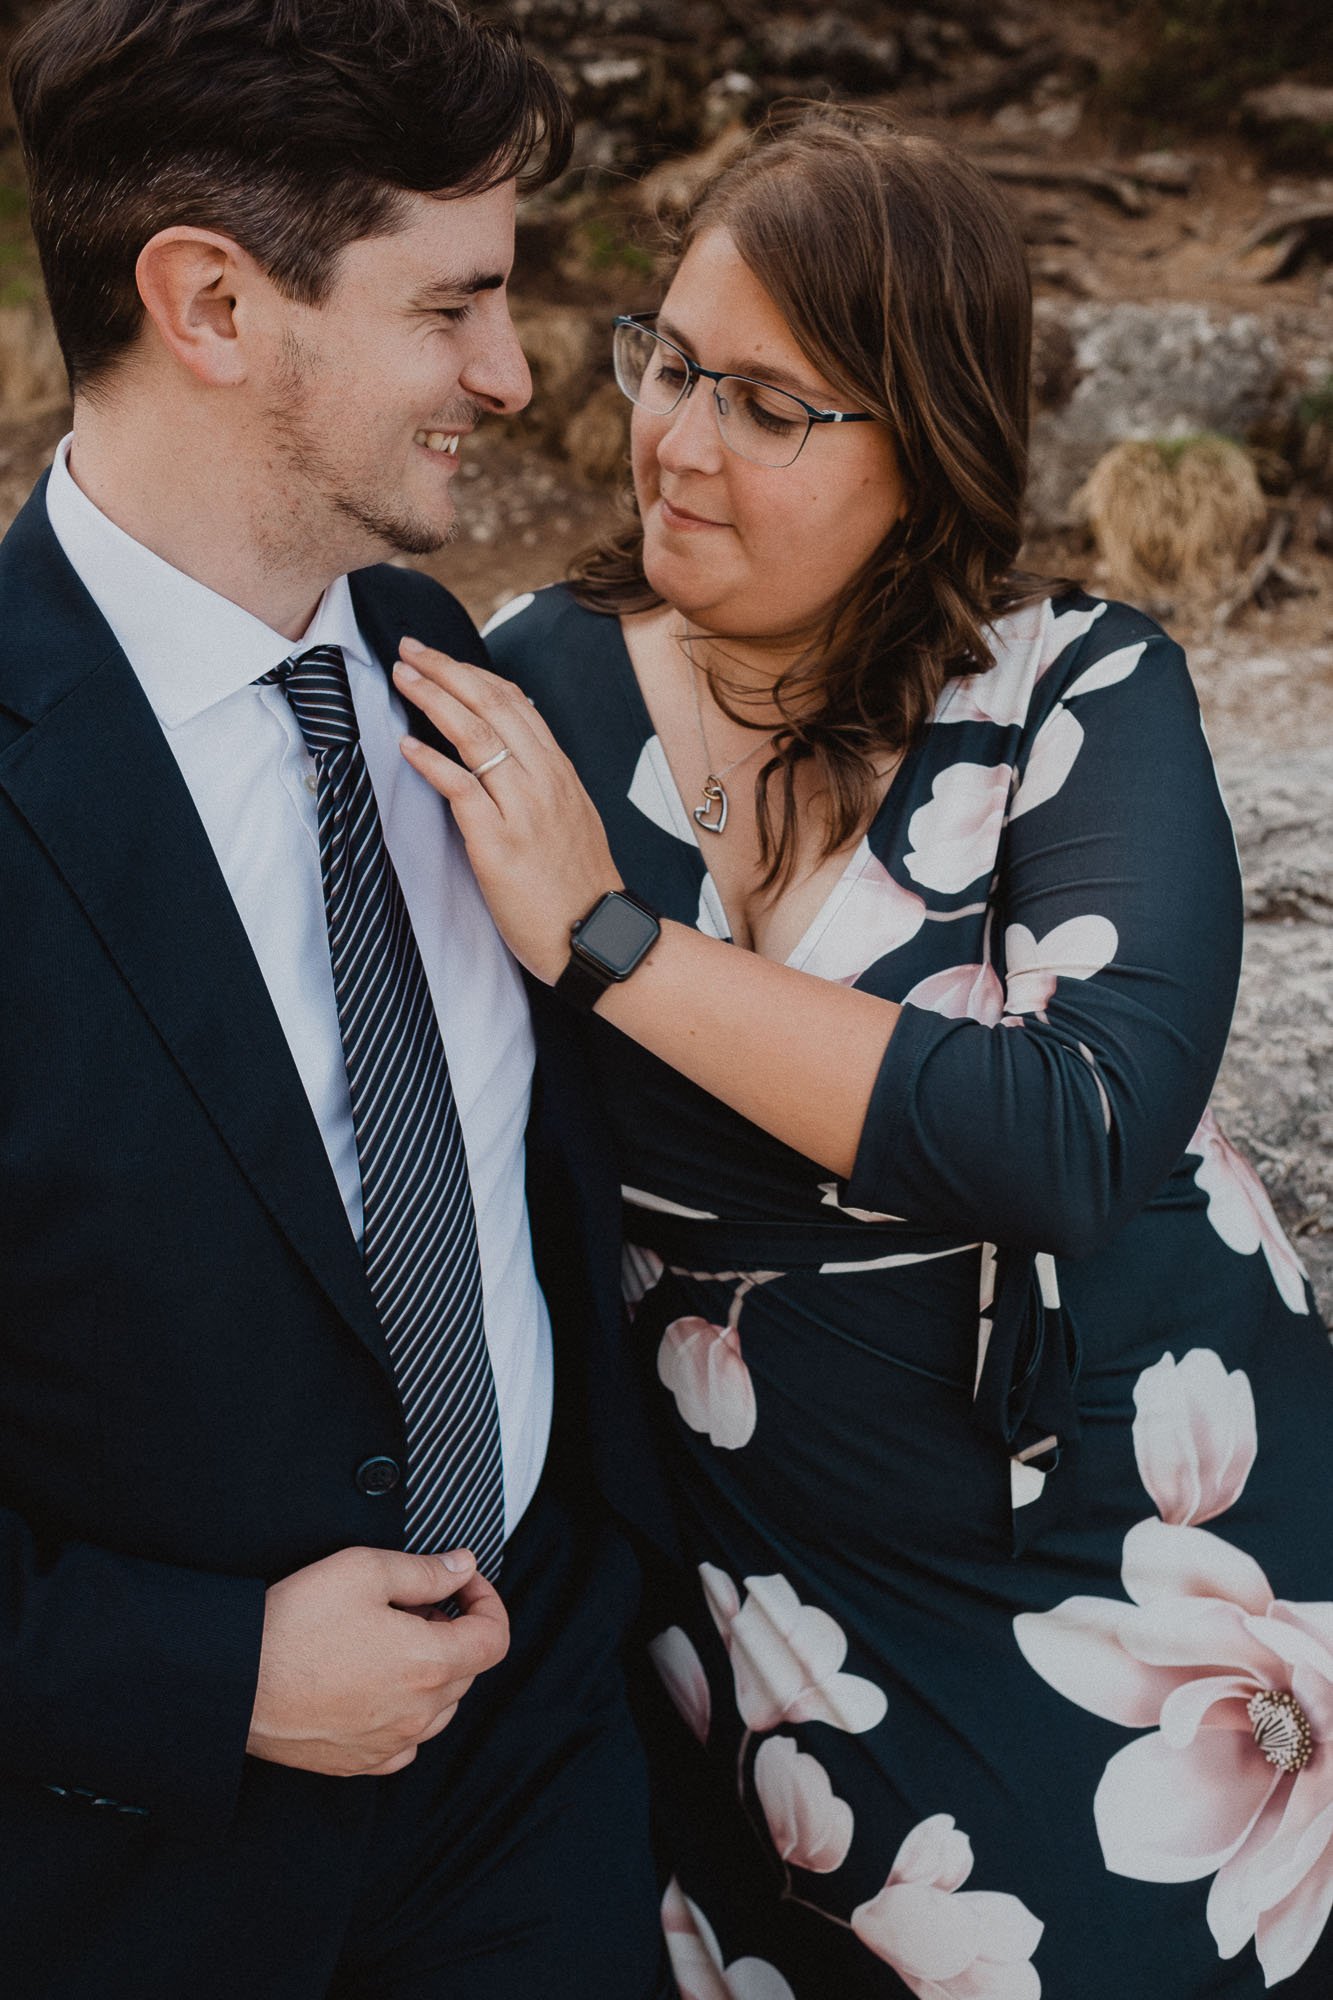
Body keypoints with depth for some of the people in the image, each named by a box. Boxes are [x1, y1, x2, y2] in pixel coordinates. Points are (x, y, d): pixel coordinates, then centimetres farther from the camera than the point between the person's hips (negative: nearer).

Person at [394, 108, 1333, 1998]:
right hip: (766, 1540, 1)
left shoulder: (1083, 690, -14)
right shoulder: (534, 690, -8)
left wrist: (611, 937, -28)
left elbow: (1081, 1138, -29)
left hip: (1139, 1486, -1)